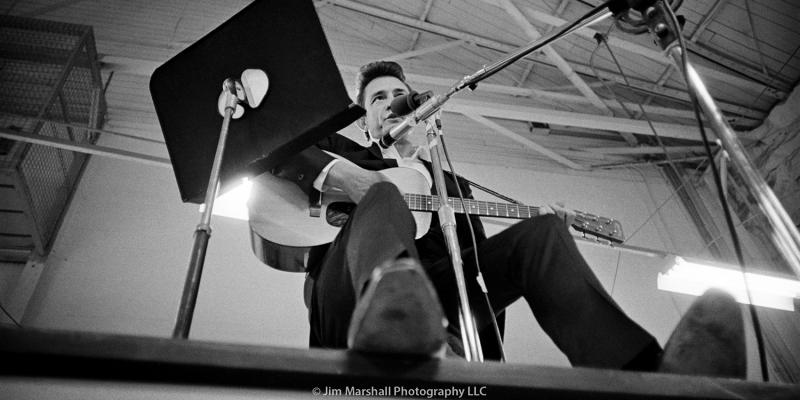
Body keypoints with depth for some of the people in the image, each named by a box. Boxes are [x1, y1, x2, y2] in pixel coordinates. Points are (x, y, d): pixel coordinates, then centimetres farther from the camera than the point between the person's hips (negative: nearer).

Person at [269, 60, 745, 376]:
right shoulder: (342, 151, 24)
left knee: (540, 231, -13)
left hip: (436, 302, 3)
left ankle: (639, 371, -33)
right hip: (351, 297, -2)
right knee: (385, 194, -30)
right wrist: (334, 171, -10)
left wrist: (549, 233, 8)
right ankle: (391, 300, -66)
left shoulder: (454, 184, 32)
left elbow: (478, 261, 24)